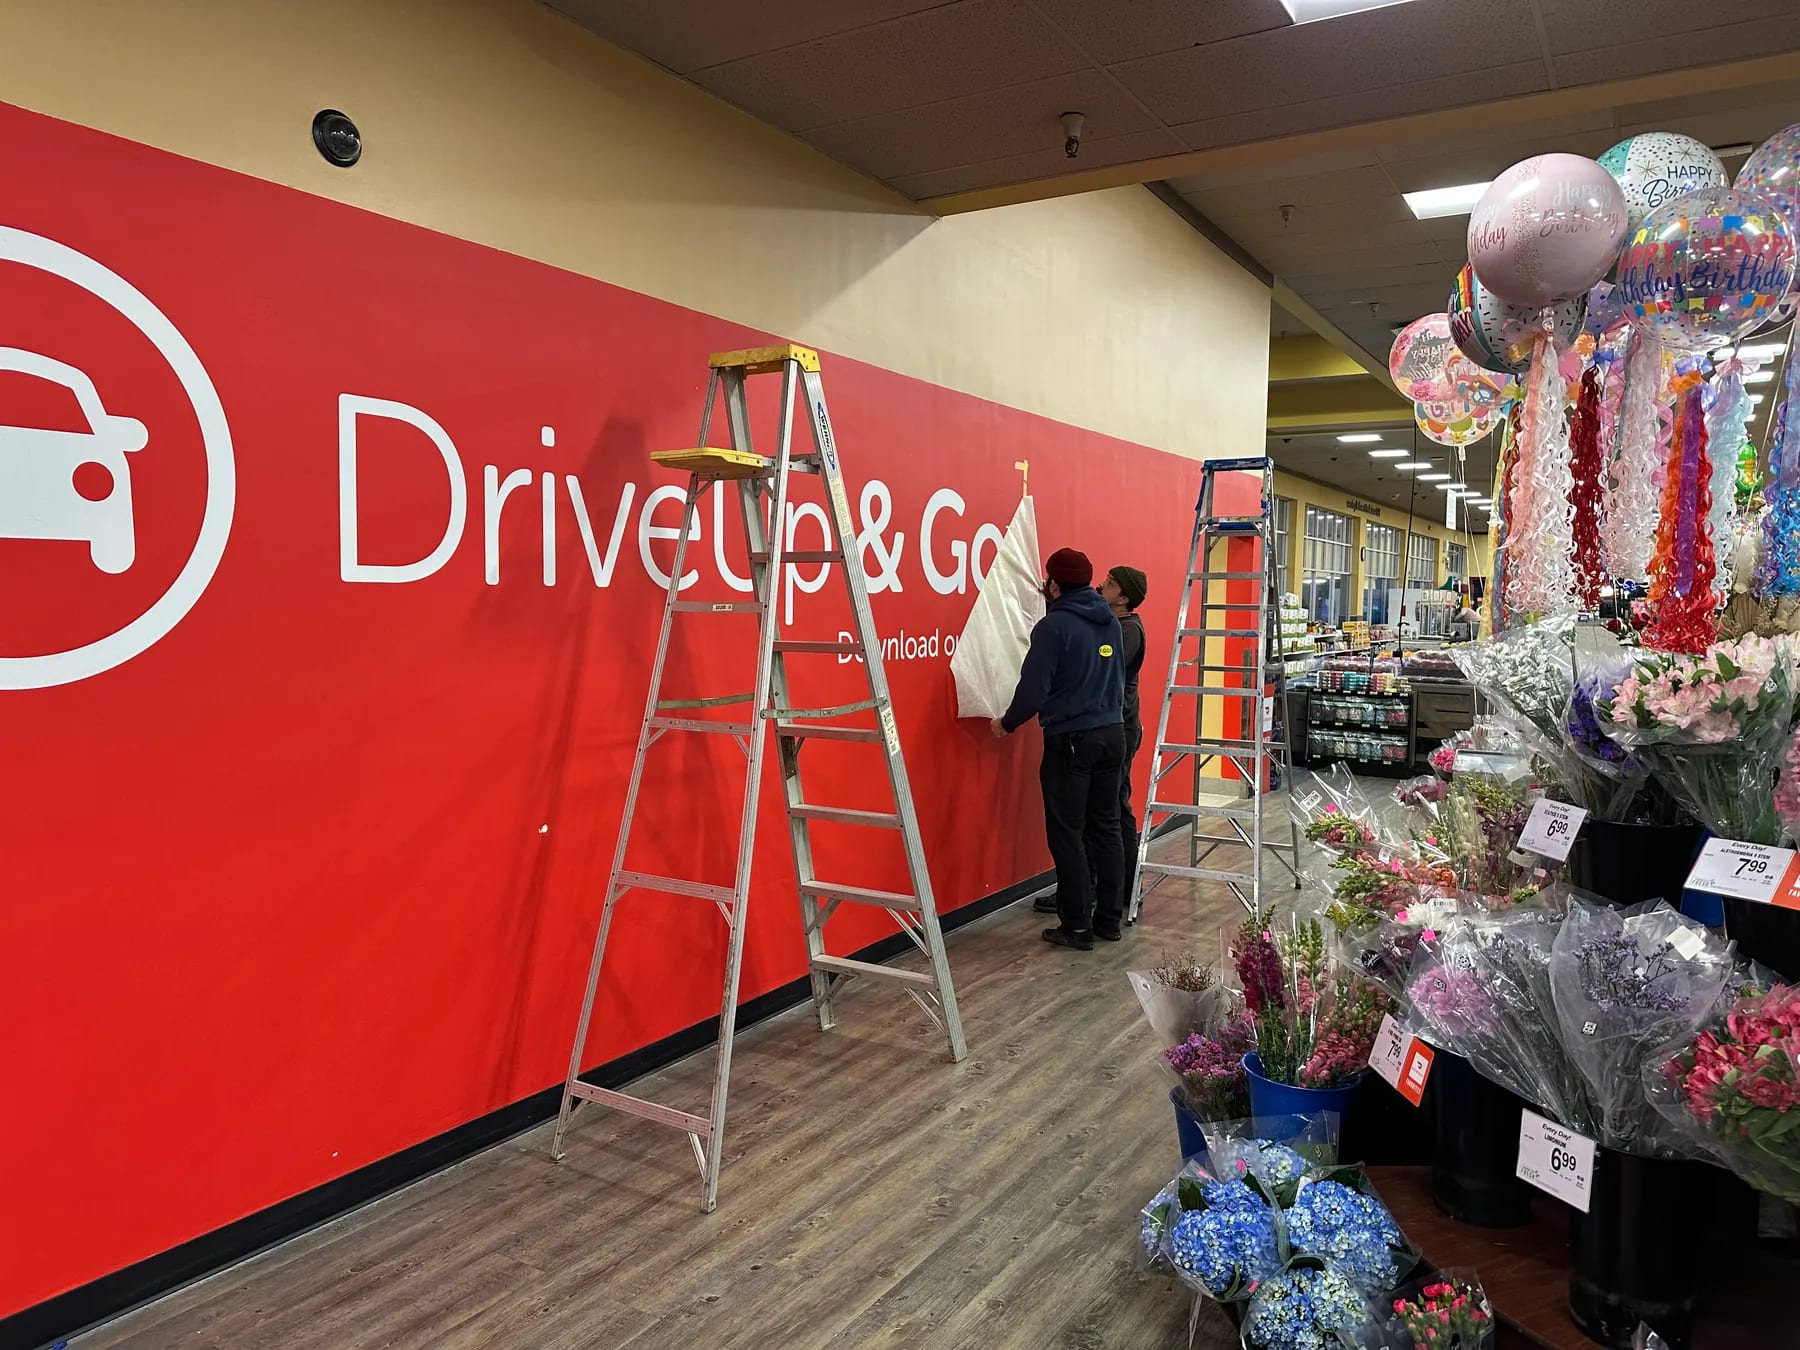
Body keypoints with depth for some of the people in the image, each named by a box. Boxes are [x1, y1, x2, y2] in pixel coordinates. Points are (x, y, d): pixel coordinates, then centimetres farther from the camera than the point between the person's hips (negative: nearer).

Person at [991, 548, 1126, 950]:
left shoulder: (1054, 626, -14)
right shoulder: (1111, 622, 9)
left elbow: (1033, 689, -14)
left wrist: (1007, 724, 0)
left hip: (1070, 739, -7)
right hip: (1112, 734, 7)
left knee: (1068, 834, 1)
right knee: (1105, 828, 13)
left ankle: (1077, 927, 5)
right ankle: (1110, 919, 20)